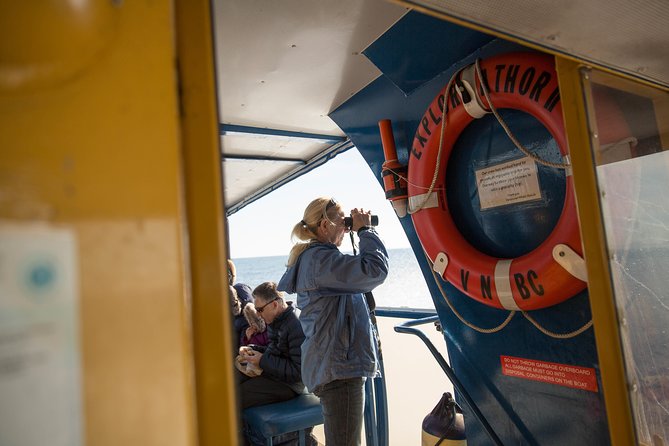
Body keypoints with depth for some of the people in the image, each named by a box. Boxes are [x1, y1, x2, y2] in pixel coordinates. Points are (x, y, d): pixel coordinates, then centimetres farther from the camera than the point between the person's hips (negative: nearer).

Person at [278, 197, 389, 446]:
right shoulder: (319, 258, -17)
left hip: (332, 366, 11)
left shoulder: (310, 257, 15)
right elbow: (375, 269, -27)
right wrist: (365, 229, -16)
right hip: (338, 368, -11)